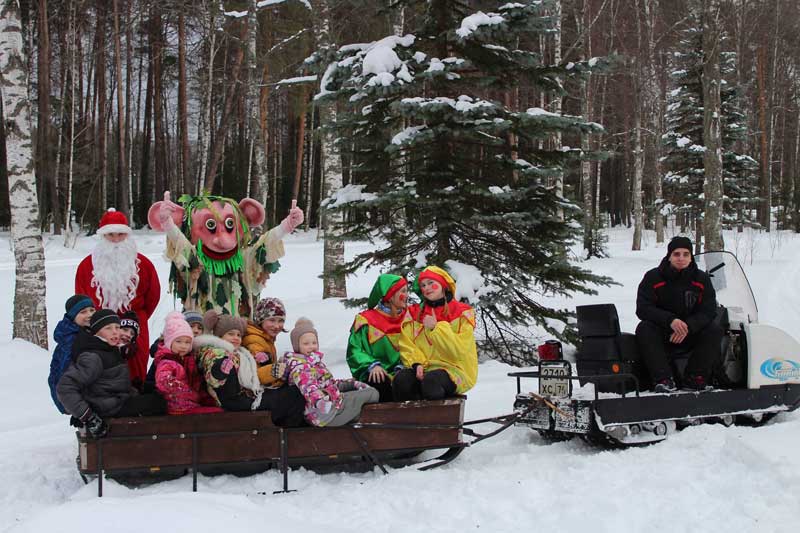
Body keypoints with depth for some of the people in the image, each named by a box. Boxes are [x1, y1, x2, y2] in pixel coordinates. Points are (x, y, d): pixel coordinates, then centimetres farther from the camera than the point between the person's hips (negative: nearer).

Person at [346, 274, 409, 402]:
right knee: (380, 382, -36)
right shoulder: (366, 320, 4)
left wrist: (402, 367, -11)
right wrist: (372, 365, -17)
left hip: (398, 373, 2)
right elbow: (354, 351, 0)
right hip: (373, 375, -2)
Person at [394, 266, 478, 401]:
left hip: (454, 369, -3)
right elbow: (407, 346, 5)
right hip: (423, 369, 3)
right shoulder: (413, 313, 13)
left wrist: (436, 328, -13)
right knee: (401, 379, -29)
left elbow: (460, 350, -9)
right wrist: (417, 363, -14)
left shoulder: (462, 313, 2)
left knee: (431, 380, -36)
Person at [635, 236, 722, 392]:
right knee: (644, 329, -30)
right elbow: (643, 309, -14)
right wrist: (670, 320, -31)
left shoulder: (701, 279, 0)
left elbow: (709, 311, -6)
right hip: (662, 331, -1)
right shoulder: (653, 277, -6)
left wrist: (688, 326, -27)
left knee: (714, 331, -23)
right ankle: (664, 379, -35)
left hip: (691, 332, 2)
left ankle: (694, 379, -22)